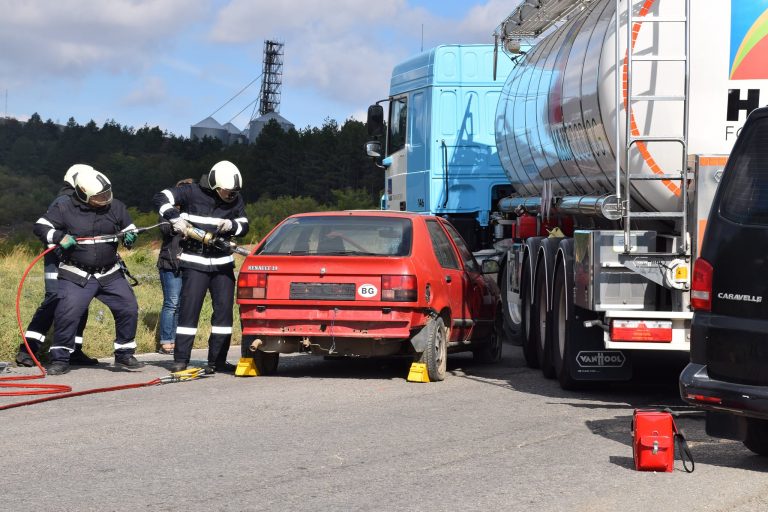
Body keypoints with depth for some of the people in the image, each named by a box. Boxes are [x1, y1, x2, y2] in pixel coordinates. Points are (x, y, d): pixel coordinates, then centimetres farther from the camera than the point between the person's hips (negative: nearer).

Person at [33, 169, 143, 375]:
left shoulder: (115, 207, 1)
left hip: (110, 275, 4)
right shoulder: (64, 208, -8)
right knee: (67, 313, -17)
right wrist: (60, 237, -24)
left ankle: (124, 355, 16)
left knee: (128, 309, -1)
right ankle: (60, 359, -2)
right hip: (76, 276, -3)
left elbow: (130, 228, 13)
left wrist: (130, 237, -10)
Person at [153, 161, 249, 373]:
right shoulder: (192, 192, -7)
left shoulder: (235, 200, 6)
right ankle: (180, 360, -4)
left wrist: (231, 225, -12)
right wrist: (175, 218, -24)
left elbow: (244, 226, 10)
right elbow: (161, 198, -10)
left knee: (224, 310, 1)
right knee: (189, 309, -8)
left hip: (223, 263, 4)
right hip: (195, 262, -4)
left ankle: (217, 361, 8)